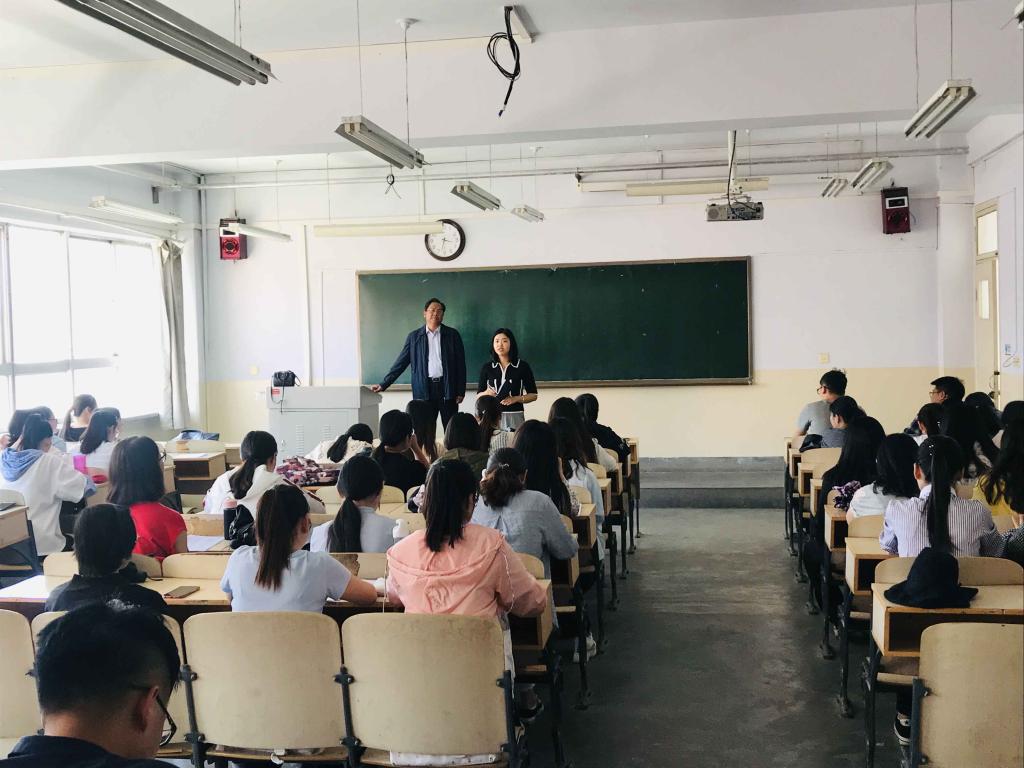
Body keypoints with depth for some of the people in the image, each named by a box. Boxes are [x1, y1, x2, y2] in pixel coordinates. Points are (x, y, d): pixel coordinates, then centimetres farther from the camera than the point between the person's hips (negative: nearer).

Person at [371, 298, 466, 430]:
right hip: (424, 390, 1)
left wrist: (461, 391, -2)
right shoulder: (414, 337, 9)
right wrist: (384, 384, 2)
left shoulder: (452, 335, 6)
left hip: (447, 388, 0)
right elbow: (401, 362, 9)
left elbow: (460, 364, 4)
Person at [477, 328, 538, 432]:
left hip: (515, 416, -1)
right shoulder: (486, 368, 8)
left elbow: (533, 395, 7)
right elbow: (479, 396, 11)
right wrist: (487, 393, -10)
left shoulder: (522, 366, 3)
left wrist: (516, 399, -9)